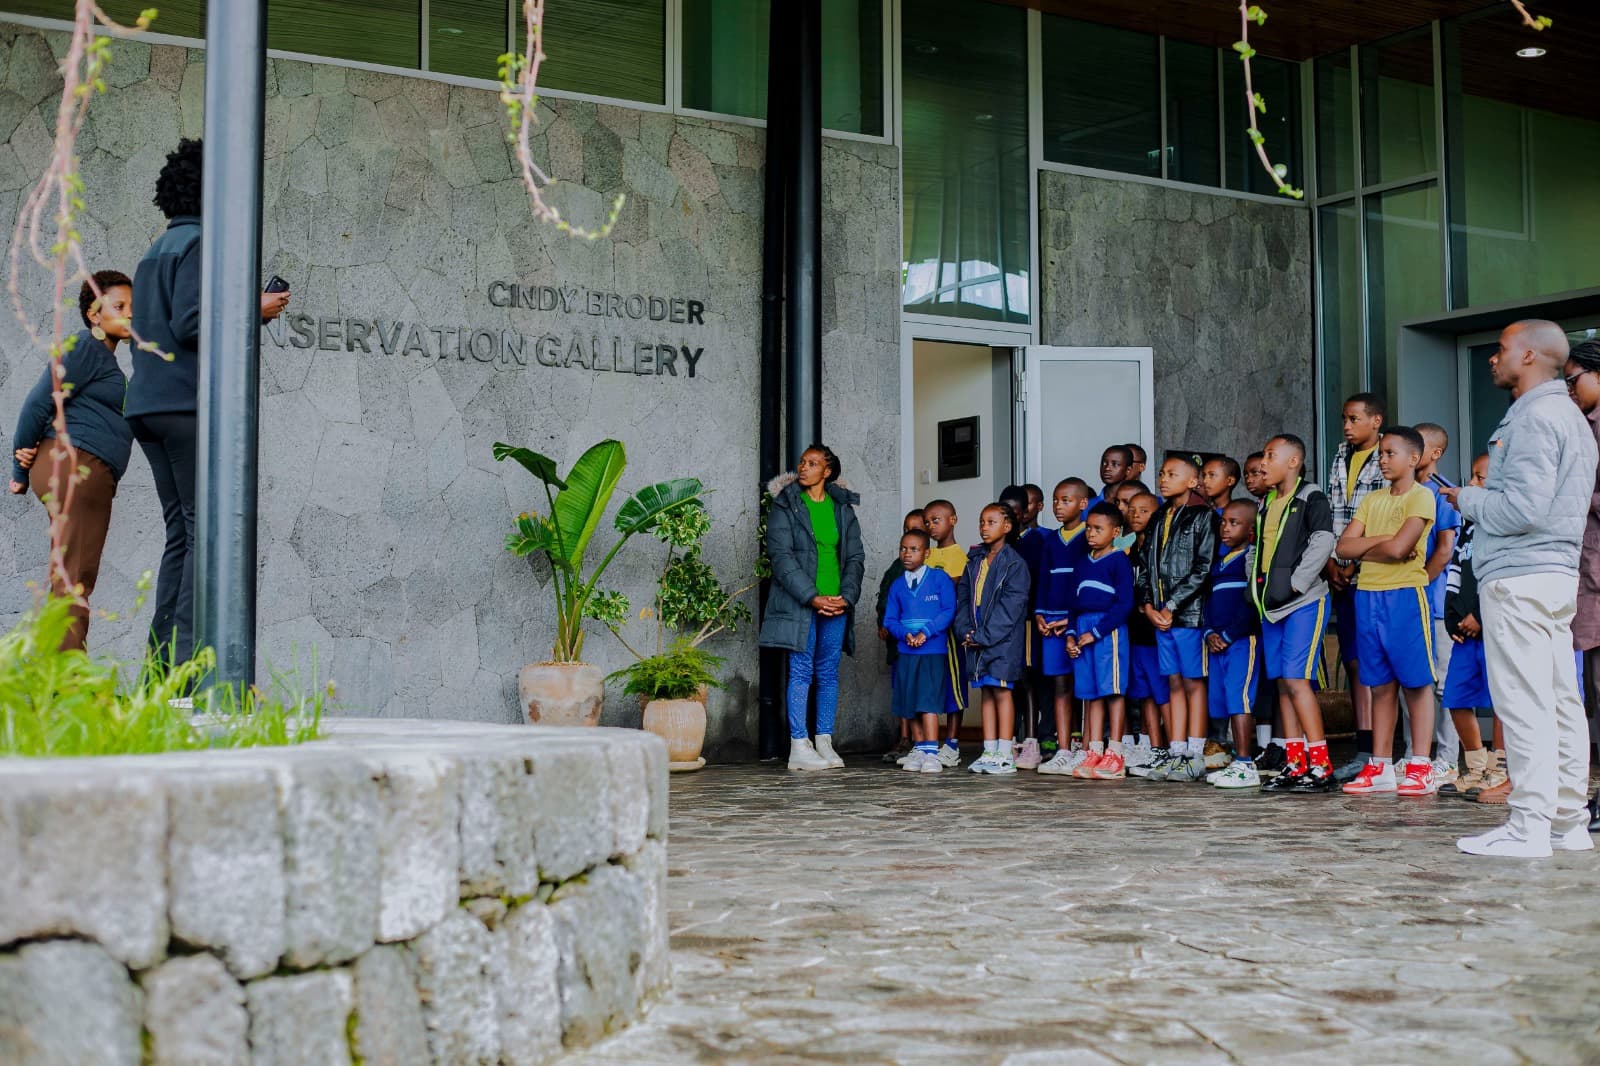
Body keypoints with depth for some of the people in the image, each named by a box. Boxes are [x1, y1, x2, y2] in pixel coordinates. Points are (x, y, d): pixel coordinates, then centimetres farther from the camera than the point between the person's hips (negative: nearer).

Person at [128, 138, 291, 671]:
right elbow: (191, 324, -16)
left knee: (182, 533, 8)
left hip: (148, 406, 9)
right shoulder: (201, 242, -6)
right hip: (190, 404, -9)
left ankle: (161, 662, 3)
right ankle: (189, 658, -15)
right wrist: (254, 311, -4)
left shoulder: (156, 252, 23)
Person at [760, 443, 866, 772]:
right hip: (799, 603, -4)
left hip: (836, 605, 4)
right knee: (801, 672, -4)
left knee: (829, 673, 7)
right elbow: (781, 556, -8)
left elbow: (855, 557, 10)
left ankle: (825, 744, 12)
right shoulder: (785, 507, 0)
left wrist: (847, 596, -6)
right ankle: (799, 747, -2)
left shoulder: (843, 508, 11)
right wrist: (812, 597, -15)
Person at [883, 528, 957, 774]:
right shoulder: (897, 586, 11)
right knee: (909, 703, 6)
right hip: (906, 652, 4)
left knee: (928, 700, -12)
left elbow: (949, 611, -5)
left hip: (933, 651, -4)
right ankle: (919, 749, 15)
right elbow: (890, 619, 10)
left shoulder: (939, 578, 0)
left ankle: (931, 753, -13)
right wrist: (905, 634, -10)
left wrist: (926, 632, -15)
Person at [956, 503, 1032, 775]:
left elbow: (1011, 605, -14)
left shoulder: (1014, 563, -8)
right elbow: (963, 596, 12)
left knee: (1001, 691, -5)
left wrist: (984, 636, -16)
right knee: (987, 692, 9)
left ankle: (1005, 755, -2)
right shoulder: (975, 560, 14)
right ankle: (989, 752, 12)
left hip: (1003, 638, -6)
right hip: (977, 638, 7)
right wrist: (965, 630, -3)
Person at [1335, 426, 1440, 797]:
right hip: (1368, 595, 6)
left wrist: (1363, 550, 0)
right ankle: (1380, 768, 11)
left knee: (1416, 681, -3)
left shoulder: (1421, 496, -4)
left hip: (1405, 595, -6)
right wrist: (1383, 539, -8)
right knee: (1381, 684, 8)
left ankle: (1421, 767, -2)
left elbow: (1398, 548, -17)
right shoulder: (1372, 500, 16)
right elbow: (1344, 547, 5)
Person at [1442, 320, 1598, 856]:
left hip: (1519, 578, -10)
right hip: (1557, 572, 10)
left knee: (1525, 704, -9)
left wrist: (1468, 499, -4)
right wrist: (1482, 498, 16)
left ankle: (1529, 826, -9)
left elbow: (1523, 509, -20)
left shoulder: (1534, 418, -12)